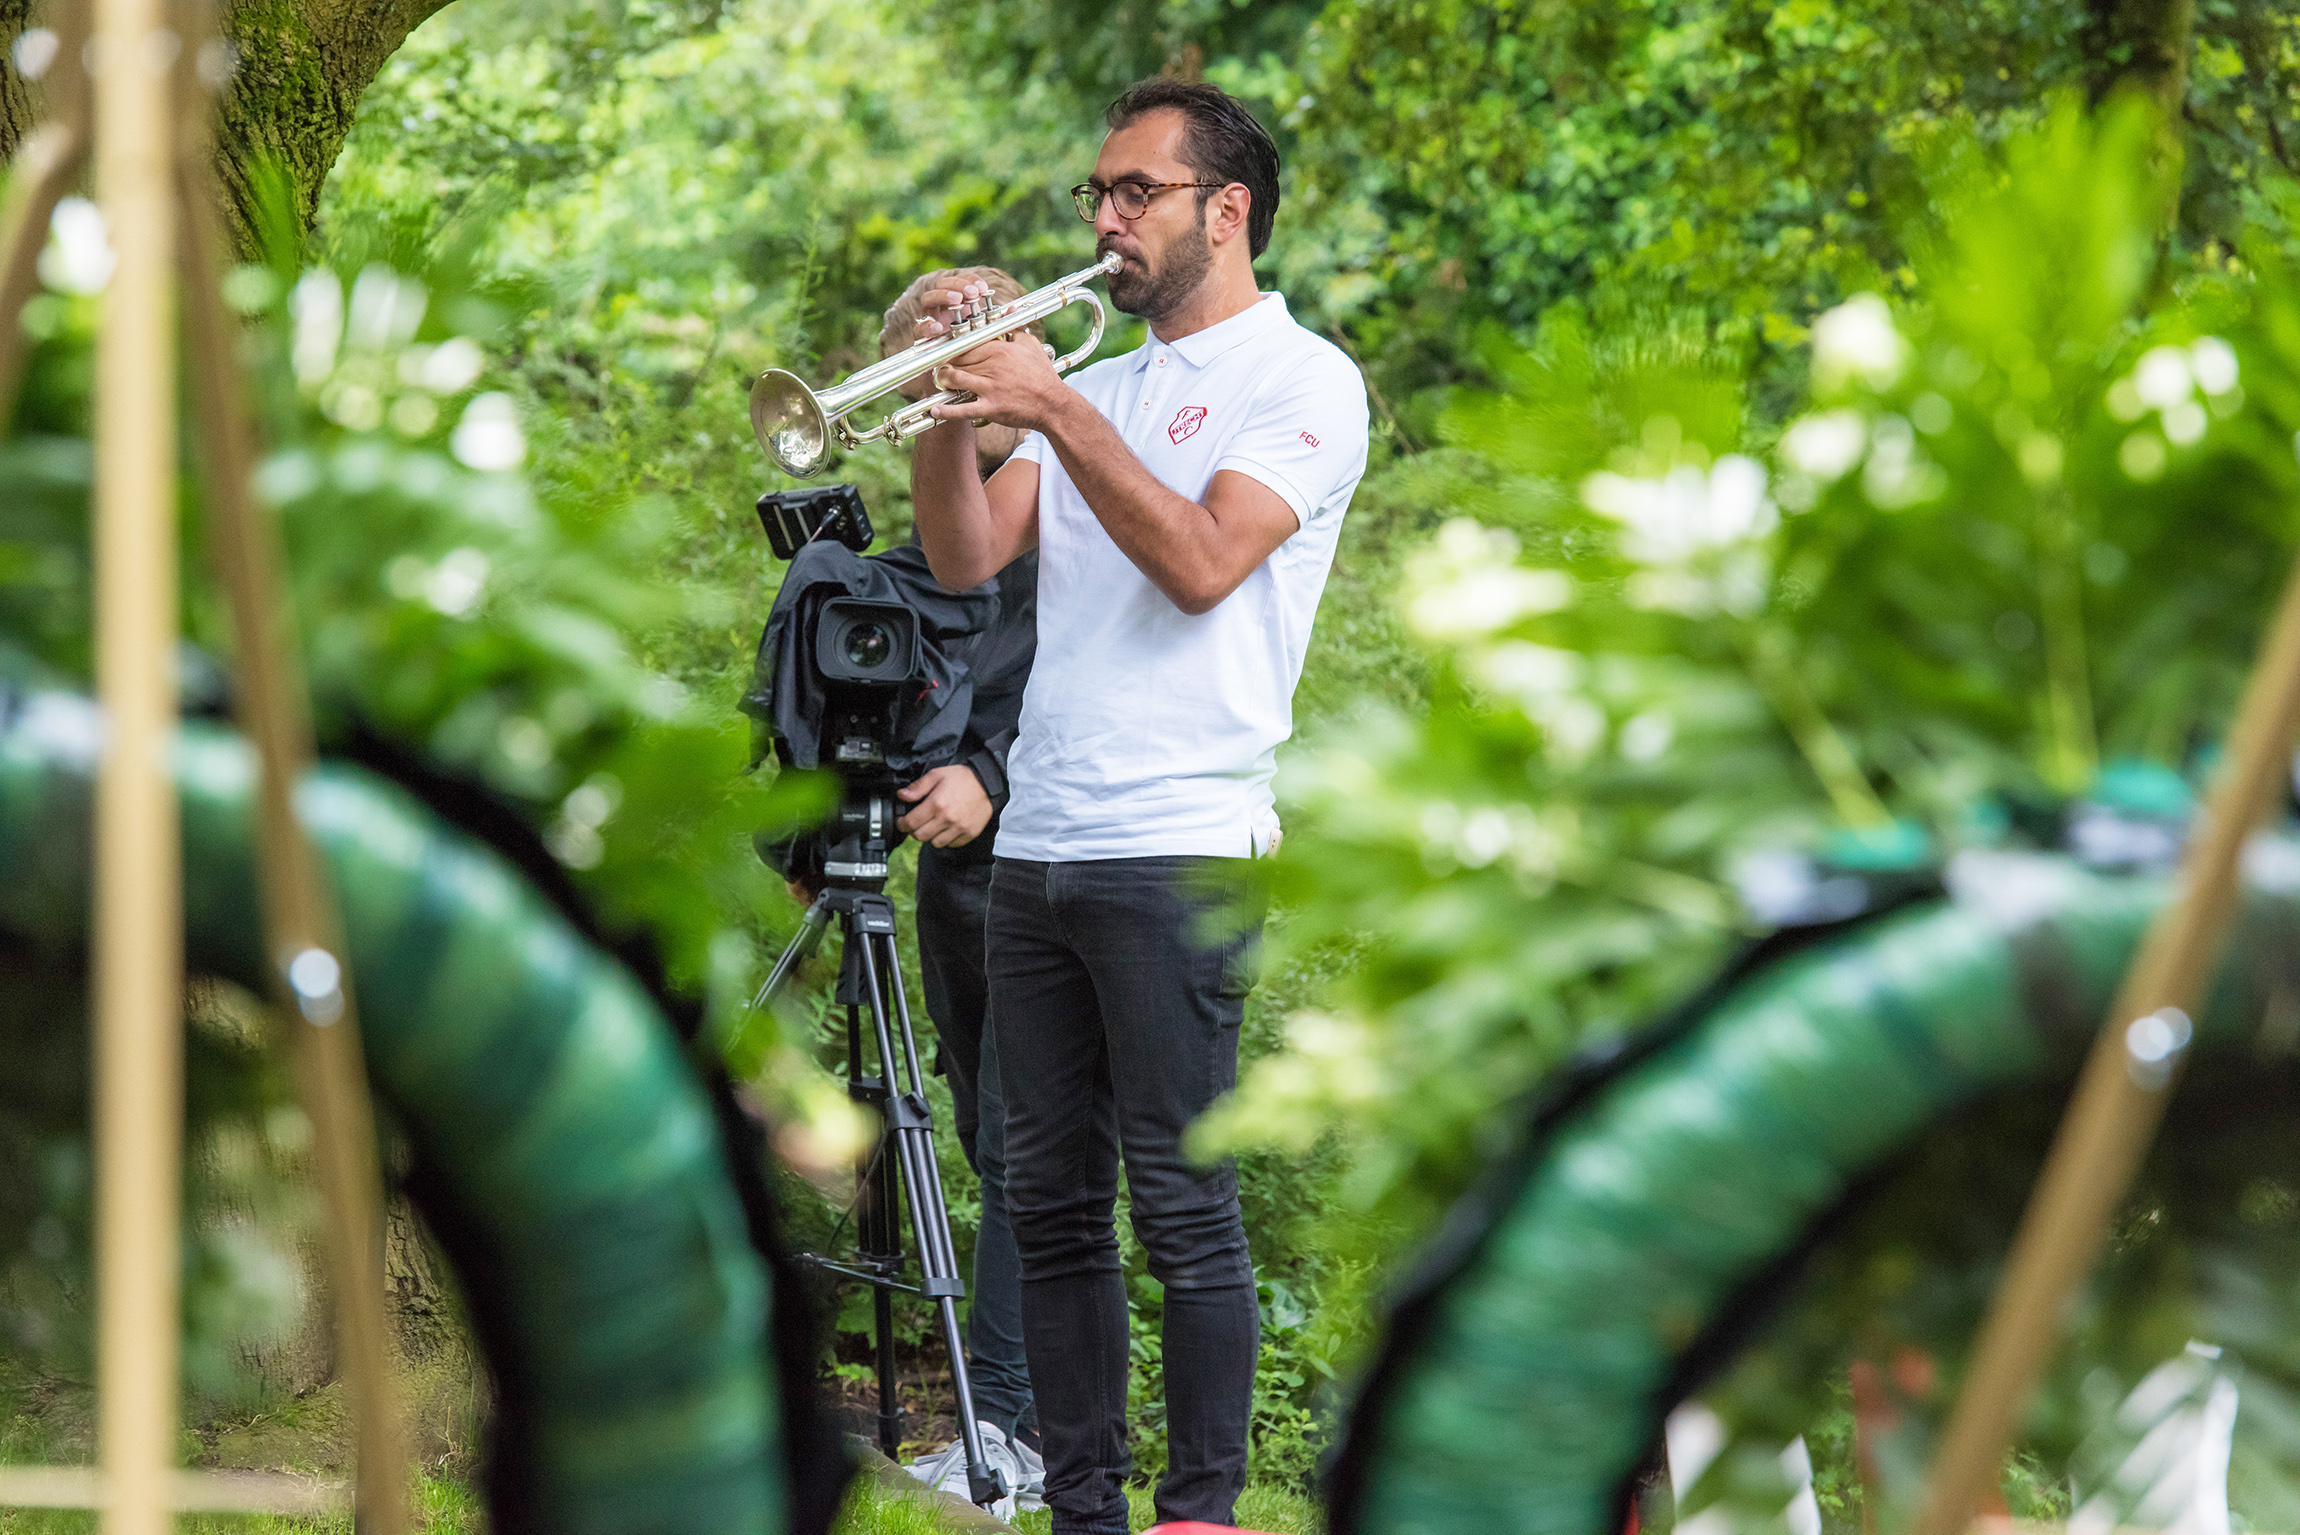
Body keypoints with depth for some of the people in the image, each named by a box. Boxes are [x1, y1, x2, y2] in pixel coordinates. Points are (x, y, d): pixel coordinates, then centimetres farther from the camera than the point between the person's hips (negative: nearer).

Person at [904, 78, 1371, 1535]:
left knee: (1183, 1204, -7)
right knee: (1050, 1202, 7)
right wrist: (952, 400, -4)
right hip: (1036, 850, 7)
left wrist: (1054, 410, -15)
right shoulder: (1096, 388, 20)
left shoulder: (1299, 379, 0)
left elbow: (1202, 562, -15)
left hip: (1177, 851, -7)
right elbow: (966, 555, 10)